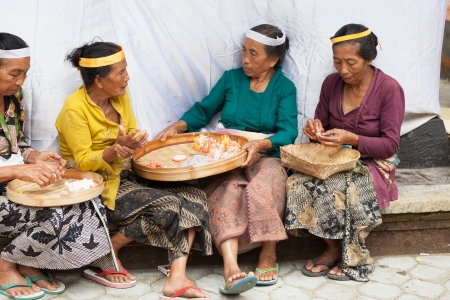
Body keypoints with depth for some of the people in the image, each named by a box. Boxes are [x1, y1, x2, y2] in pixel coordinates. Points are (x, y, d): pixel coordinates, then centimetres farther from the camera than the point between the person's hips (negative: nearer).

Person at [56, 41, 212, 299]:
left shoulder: (121, 96, 6)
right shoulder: (75, 109, -16)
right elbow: (83, 162, -17)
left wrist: (134, 143, -14)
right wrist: (115, 150, -35)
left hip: (126, 174, 7)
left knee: (194, 198, -14)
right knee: (167, 206, -26)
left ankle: (177, 277, -21)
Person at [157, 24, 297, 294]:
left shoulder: (285, 88, 4)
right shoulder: (231, 78, 11)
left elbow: (288, 133, -9)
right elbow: (203, 110, 13)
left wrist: (260, 144, -29)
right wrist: (177, 127, -6)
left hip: (266, 157, -1)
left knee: (264, 185, -36)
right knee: (227, 189, -33)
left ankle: (269, 254, -20)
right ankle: (231, 267, -48)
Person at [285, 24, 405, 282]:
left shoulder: (390, 89, -12)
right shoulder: (331, 83, 2)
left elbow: (390, 145, -13)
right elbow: (322, 123, 13)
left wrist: (352, 139, -30)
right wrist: (316, 129, -13)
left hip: (373, 162, -4)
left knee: (339, 189, -36)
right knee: (297, 183, -27)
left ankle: (354, 258, -12)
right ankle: (333, 249, -9)